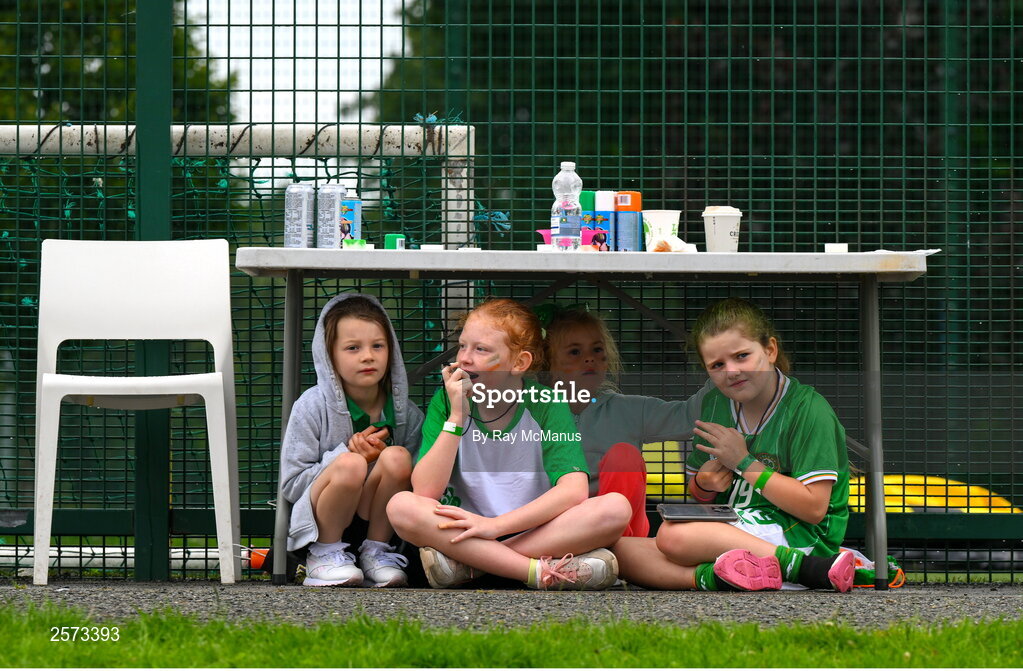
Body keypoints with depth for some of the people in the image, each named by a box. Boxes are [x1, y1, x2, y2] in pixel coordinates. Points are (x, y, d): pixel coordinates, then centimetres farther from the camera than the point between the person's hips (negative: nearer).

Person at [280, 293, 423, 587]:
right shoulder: (312, 406, -8)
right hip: (320, 527, -3)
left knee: (397, 457, -24)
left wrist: (383, 456, -16)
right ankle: (325, 553, -11)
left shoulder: (406, 413, -1)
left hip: (379, 521, 3)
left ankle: (376, 551, -7)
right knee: (350, 464, -32)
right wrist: (348, 453, -21)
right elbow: (291, 485, -10)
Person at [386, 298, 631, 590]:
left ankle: (467, 563, -24)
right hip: (467, 532, 0)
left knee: (615, 507, -27)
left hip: (535, 531, 0)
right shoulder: (446, 402, -1)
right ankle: (541, 572, -31)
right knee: (401, 506, -28)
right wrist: (456, 417, -19)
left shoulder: (546, 405, -5)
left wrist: (495, 525, -24)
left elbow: (574, 490, -19)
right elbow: (425, 492, -14)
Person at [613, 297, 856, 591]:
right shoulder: (714, 405, 11)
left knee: (673, 534, -31)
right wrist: (704, 486, -4)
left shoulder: (808, 409, -9)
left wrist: (744, 462, -14)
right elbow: (697, 497, 22)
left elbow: (814, 508, -16)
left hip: (798, 536, -8)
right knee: (623, 550, -13)